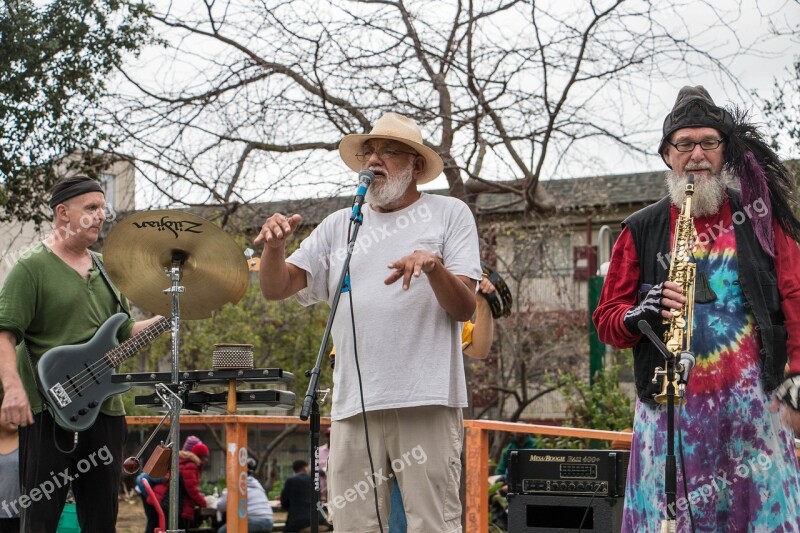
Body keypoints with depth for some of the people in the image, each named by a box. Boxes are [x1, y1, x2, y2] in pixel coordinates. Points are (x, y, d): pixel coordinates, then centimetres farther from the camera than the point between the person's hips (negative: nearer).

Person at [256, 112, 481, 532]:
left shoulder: (449, 214, 8)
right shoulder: (339, 225, 18)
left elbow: (464, 308, -1)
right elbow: (275, 289, 12)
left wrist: (434, 265, -20)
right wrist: (274, 244, -9)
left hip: (426, 401, -3)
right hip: (354, 402, 4)